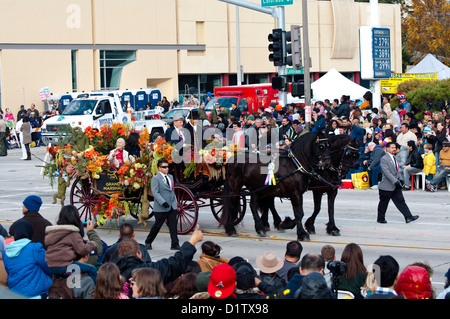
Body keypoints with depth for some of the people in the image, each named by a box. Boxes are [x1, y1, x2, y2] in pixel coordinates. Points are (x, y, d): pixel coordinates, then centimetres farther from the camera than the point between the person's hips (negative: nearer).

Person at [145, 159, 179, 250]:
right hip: (160, 208, -6)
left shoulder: (170, 177, 16)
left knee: (173, 226, -1)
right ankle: (148, 242, 20)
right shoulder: (155, 178, -7)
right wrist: (163, 202, -25)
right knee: (157, 226, 3)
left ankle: (175, 244, 2)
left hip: (172, 207, 6)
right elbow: (155, 192, -15)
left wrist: (175, 202, 20)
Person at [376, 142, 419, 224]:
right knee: (383, 203, 5)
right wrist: (395, 181, -28)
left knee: (400, 201, 1)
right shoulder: (384, 159, -13)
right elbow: (386, 172, -22)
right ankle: (380, 218, 18)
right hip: (387, 186, -7)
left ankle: (408, 217, -5)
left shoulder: (395, 158, 15)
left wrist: (400, 179, 6)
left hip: (396, 186, 7)